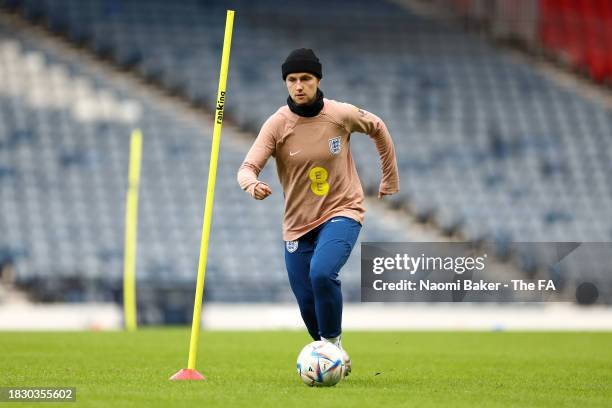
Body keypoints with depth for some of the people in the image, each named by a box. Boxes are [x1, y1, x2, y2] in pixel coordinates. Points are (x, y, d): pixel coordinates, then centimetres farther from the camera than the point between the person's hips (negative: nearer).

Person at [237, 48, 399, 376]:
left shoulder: (341, 115, -9)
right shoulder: (277, 124, -10)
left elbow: (377, 128, 11)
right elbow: (247, 167, -19)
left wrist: (391, 178, 17)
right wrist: (253, 185, -43)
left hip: (341, 212, -2)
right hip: (297, 223, 2)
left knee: (322, 273, -30)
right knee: (308, 306, 2)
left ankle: (333, 342, -10)